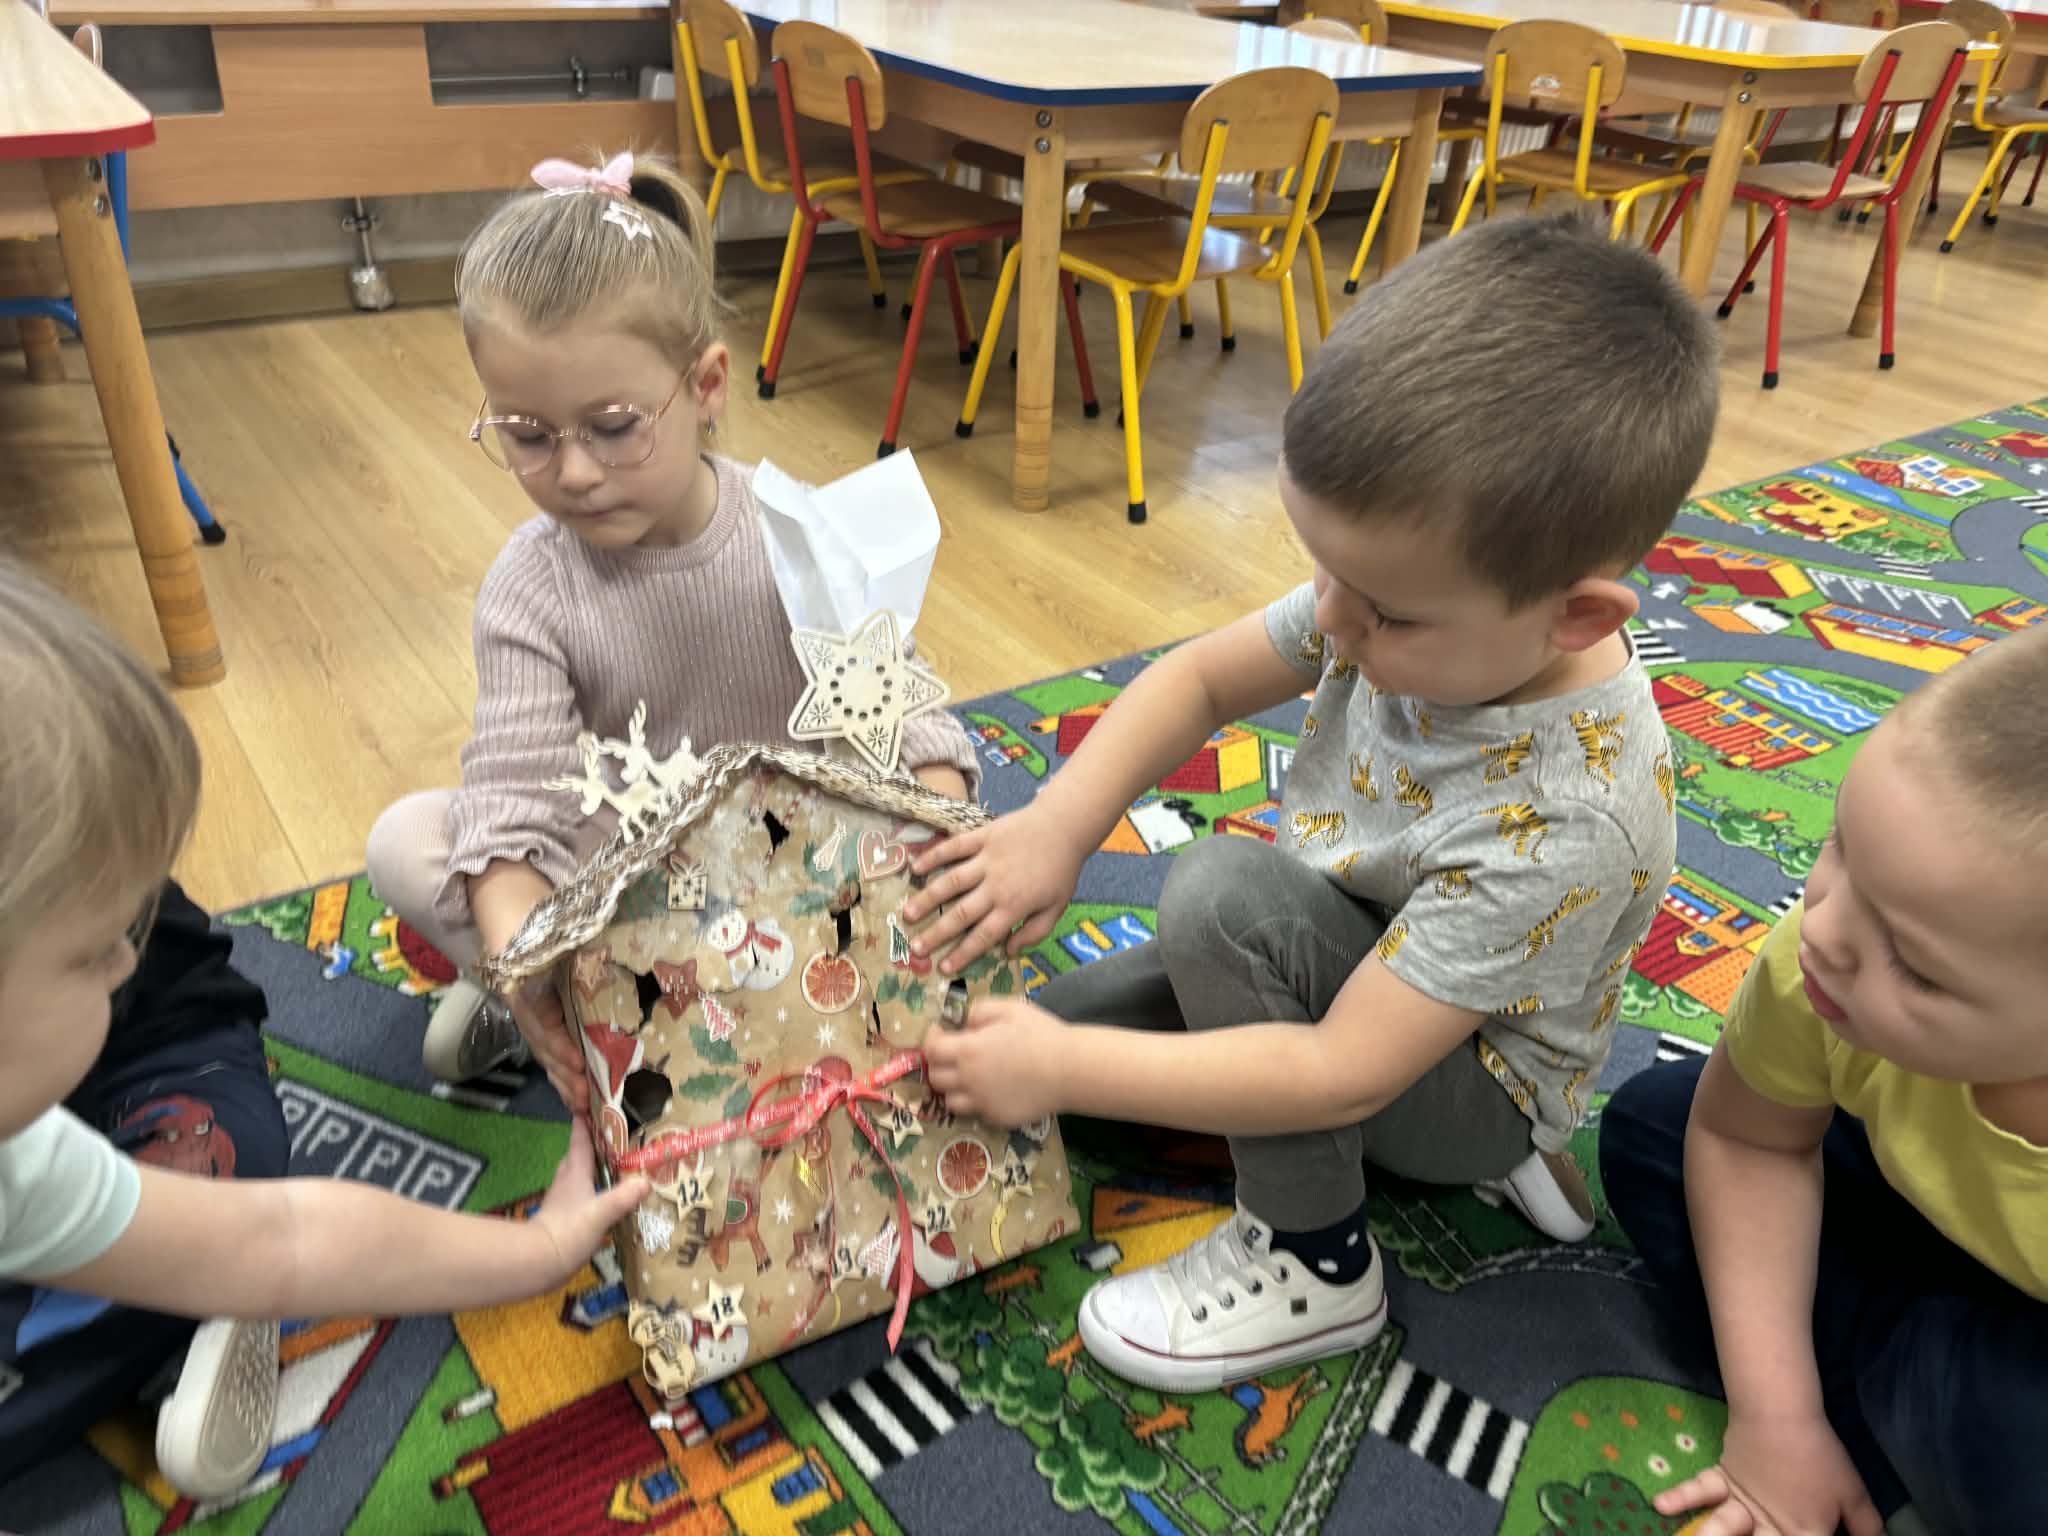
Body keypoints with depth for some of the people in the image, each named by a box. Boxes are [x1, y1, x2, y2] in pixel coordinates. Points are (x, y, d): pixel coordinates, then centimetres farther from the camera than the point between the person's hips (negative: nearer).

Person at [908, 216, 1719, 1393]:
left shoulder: (1565, 820, -39)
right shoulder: (1421, 603, -21)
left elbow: (1344, 1073, -36)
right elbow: (1201, 678, -8)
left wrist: (1063, 1067, -33)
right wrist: (1057, 826, -22)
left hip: (1465, 1070, -5)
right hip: (1347, 966, 5)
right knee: (1009, 1050, 5)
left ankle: (1315, 1261, -13)